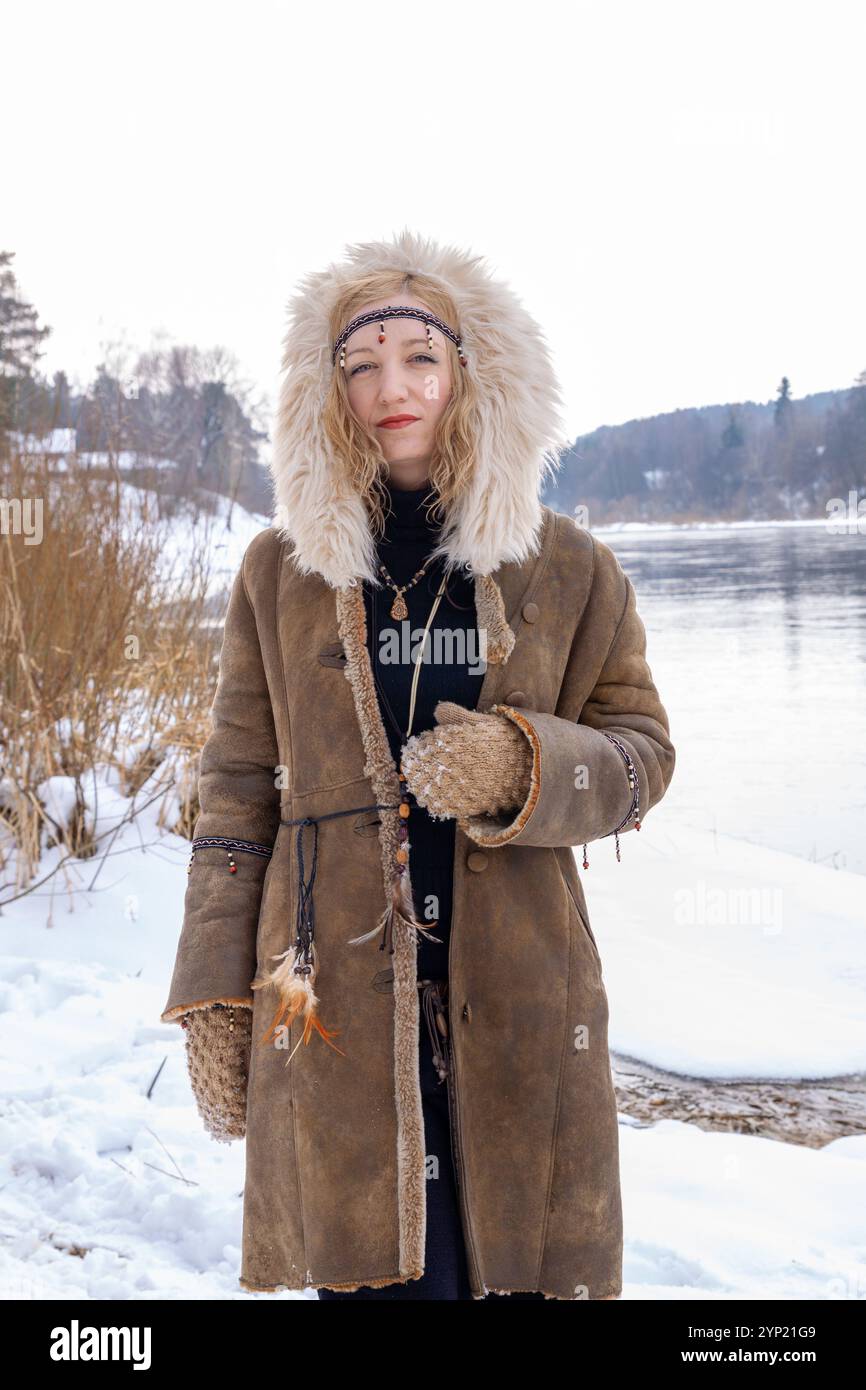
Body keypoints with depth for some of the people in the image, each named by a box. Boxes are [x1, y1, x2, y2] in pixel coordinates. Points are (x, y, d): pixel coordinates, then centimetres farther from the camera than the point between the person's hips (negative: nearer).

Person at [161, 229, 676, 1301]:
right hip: (334, 998, 0)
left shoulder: (568, 569, 5)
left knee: (523, 1266, 4)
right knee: (381, 1273, -1)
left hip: (517, 1000, 1)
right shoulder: (282, 572, 6)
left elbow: (642, 752, 8)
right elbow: (237, 789, 7)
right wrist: (213, 995, 2)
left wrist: (526, 769, -13)